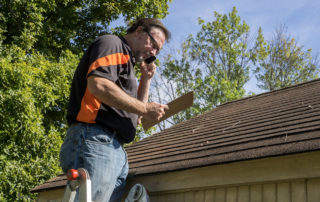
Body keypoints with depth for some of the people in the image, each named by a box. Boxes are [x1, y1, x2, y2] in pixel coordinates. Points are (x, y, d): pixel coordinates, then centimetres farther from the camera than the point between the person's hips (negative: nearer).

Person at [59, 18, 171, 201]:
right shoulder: (112, 43, 5)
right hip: (95, 140, -9)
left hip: (117, 151, 10)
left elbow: (135, 117, 31)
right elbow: (98, 84, -17)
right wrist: (145, 108, -10)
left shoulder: (127, 62, 31)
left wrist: (146, 80, 23)